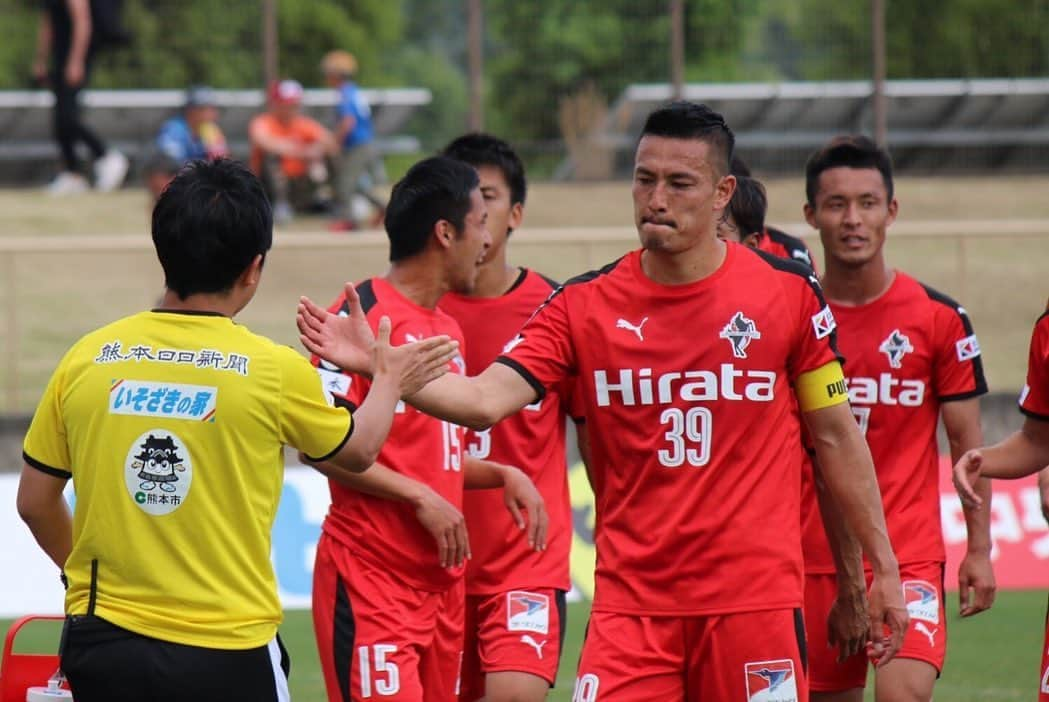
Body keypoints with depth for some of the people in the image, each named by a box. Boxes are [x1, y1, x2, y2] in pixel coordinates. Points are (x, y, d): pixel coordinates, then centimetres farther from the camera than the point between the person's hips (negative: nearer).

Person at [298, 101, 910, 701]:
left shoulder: (788, 291, 0)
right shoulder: (585, 305, 1)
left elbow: (836, 436, 8)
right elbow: (486, 400, -9)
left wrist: (884, 568, 9)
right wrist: (376, 363, -24)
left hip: (756, 600, -1)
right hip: (631, 604, 1)